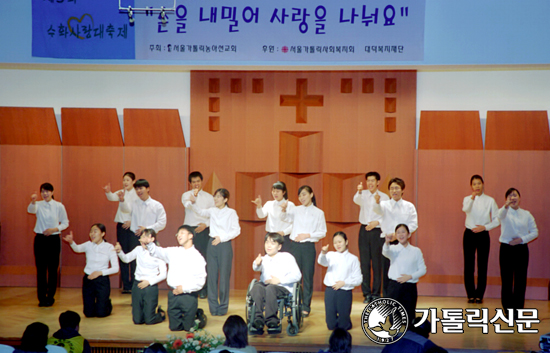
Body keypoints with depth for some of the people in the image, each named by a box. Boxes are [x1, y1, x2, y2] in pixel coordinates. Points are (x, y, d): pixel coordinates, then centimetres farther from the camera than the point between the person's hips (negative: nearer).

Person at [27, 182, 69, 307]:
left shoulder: (59, 206, 0)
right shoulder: (38, 205, 1)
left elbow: (65, 223, 5)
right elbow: (31, 210, -22)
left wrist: (54, 229, -12)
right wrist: (33, 201, -44)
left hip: (53, 239, -1)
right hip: (40, 239, 1)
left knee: (53, 268, 3)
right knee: (40, 268, 2)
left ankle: (50, 297, 15)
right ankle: (42, 298, 10)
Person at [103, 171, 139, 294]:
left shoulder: (137, 194, -3)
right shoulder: (121, 193, 9)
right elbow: (112, 198, -11)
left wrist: (131, 221, -18)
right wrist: (108, 192, -31)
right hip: (121, 225, 5)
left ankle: (135, 285, -2)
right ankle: (126, 285, 11)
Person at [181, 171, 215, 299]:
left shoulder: (208, 197, 9)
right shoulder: (186, 195, 6)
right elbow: (188, 205, -16)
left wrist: (205, 224, -8)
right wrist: (193, 196, -35)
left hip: (203, 230, 0)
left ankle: (204, 289, 2)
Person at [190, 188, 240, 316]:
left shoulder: (231, 213, -2)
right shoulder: (212, 211, 11)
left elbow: (236, 230, -6)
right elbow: (201, 212, 25)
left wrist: (221, 238, -14)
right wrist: (194, 203, 6)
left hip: (224, 245, -4)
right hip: (212, 244, 4)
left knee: (224, 276, -2)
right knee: (211, 276, 4)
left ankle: (223, 307, 8)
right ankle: (213, 307, 12)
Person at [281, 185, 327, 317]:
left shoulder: (318, 213, 3)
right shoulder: (296, 210, 9)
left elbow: (323, 232, 1)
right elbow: (286, 217, -6)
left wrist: (307, 235, -11)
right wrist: (284, 210, -27)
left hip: (308, 246, -2)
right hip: (294, 245, 2)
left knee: (308, 276, 2)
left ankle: (306, 307, 9)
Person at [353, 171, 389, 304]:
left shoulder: (384, 197, 3)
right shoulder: (363, 194, 6)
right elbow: (356, 200, -17)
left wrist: (377, 222, -13)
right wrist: (359, 191, -38)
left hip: (377, 232, -2)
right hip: (364, 231, 2)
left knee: (377, 264, -1)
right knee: (364, 263, 2)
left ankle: (376, 293, 7)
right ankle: (366, 293, 7)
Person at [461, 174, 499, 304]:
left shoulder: (490, 200, 3)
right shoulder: (467, 199, 4)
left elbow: (497, 219, 3)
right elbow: (465, 209, -21)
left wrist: (485, 227, -10)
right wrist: (472, 198, -39)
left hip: (483, 234, 0)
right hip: (469, 234, 0)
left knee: (482, 266, 0)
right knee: (468, 265, 0)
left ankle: (479, 295, 8)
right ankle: (471, 295, 10)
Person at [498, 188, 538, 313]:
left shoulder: (526, 214, 6)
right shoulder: (504, 212, -1)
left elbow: (535, 232, 8)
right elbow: (500, 215, -27)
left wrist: (522, 239, -9)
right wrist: (506, 206, -49)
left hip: (521, 249, 2)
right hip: (506, 249, -1)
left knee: (520, 280, 0)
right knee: (506, 279, 0)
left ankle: (518, 309, 9)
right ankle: (508, 308, 11)